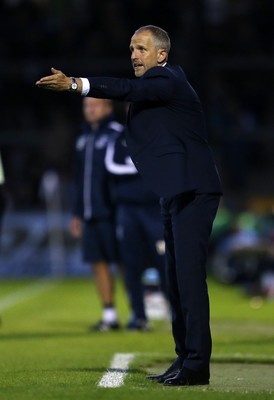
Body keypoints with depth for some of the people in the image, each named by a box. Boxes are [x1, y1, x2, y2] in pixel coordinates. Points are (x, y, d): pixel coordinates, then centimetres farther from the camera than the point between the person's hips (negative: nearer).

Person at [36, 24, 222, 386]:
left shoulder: (168, 81, -12)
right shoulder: (157, 82, 21)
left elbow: (128, 89, -27)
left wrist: (74, 84, -39)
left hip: (193, 193, -11)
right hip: (176, 194, 11)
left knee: (189, 275, -12)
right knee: (177, 278, 11)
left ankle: (197, 365, -13)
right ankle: (185, 359, 15)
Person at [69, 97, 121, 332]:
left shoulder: (117, 134, -7)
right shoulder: (84, 138, 16)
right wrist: (77, 213, 20)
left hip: (110, 213, -7)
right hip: (90, 214, 7)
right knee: (98, 263, 7)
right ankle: (109, 315, 13)